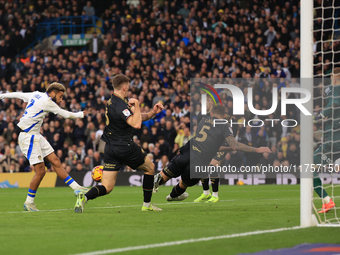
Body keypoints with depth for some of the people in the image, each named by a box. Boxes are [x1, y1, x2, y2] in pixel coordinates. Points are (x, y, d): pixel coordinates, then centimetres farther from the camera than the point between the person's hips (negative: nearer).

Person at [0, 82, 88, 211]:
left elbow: (18, 94, 24)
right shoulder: (46, 101, -15)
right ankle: (29, 203, 1)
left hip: (36, 136, 10)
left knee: (55, 161, 3)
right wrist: (80, 114, 11)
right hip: (28, 137, -10)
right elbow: (64, 114, -6)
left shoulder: (35, 95, 10)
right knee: (40, 170, -11)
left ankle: (76, 188, 2)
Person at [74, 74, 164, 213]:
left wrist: (152, 112, 5)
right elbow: (136, 124, -31)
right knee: (150, 167, 19)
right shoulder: (120, 105, -19)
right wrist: (136, 105, -19)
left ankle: (84, 197, -27)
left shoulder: (112, 101, 12)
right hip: (125, 148, -8)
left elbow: (138, 117, 19)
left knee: (107, 187, 2)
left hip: (110, 149, 8)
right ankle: (147, 204, 20)